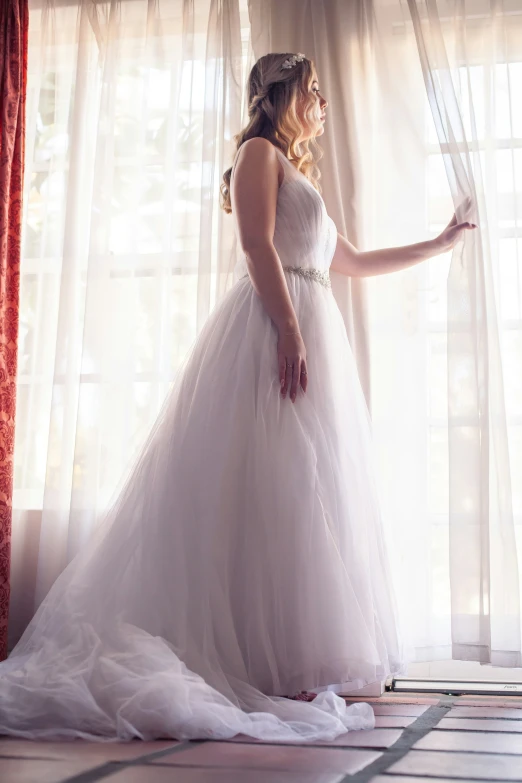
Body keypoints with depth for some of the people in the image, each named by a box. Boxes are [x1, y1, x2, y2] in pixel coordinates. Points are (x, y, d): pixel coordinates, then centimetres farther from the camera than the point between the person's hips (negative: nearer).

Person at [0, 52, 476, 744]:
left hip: (313, 333, 9)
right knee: (274, 489, -14)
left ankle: (304, 665, 6)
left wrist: (436, 245, 41)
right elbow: (257, 246, -12)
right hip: (274, 328, -9)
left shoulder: (300, 175, 30)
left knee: (309, 493, 4)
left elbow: (352, 261, 36)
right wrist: (290, 330, -23)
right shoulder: (260, 151, 3)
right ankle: (276, 667, -15)